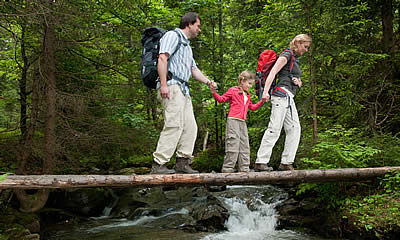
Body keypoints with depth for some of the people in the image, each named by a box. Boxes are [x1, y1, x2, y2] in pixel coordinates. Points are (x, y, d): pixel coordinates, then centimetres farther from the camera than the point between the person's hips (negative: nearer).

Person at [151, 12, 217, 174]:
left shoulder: (187, 45, 31)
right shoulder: (173, 35, 1)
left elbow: (194, 69, 31)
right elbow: (162, 58, -12)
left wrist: (208, 82, 14)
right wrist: (163, 84, -22)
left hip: (183, 90, 10)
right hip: (171, 87, -10)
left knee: (190, 127, 5)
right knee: (174, 125, -17)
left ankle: (183, 162, 8)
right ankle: (158, 164, -17)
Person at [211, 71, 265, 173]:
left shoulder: (247, 95, 21)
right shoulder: (233, 91, 0)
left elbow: (252, 107, 31)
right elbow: (221, 99, -2)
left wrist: (262, 101, 27)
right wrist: (214, 93, -17)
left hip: (243, 122, 8)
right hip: (233, 120, -8)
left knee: (245, 146, 8)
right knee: (233, 144, -11)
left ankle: (244, 168, 13)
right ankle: (228, 168, -6)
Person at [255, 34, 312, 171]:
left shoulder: (295, 59, 27)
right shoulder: (287, 55, -1)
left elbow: (299, 83, 29)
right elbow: (272, 73, -13)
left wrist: (298, 82, 4)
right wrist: (266, 91, -24)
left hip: (289, 98, 10)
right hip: (282, 93, -10)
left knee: (294, 128, 1)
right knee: (275, 128, -14)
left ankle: (286, 163, 1)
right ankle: (260, 162, -16)